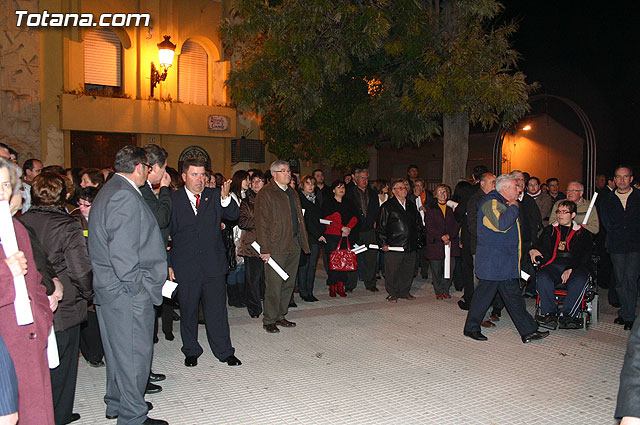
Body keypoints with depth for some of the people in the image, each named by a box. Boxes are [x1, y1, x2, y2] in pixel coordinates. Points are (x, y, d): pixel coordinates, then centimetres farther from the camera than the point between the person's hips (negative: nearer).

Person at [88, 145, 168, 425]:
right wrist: (141, 286, -16)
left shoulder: (108, 191, 14)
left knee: (118, 350, 22)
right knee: (134, 353, 2)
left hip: (108, 288, 11)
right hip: (129, 295, -11)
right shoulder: (125, 197, -20)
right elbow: (123, 254, -25)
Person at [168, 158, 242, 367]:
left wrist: (225, 198, -27)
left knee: (217, 310, 7)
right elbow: (166, 234, 2)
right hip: (185, 267, 0)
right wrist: (168, 265, 0)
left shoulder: (214, 196, 4)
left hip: (214, 265, 1)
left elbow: (233, 215, -9)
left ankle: (224, 352, 21)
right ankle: (191, 351, 31)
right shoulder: (173, 200, 0)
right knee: (188, 311, 12)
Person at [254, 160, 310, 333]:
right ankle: (269, 320, 10)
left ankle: (280, 316, 24)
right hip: (276, 247, -7)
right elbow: (262, 223, -10)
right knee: (274, 285, -3)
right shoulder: (265, 194, -5)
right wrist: (265, 249, -16)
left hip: (294, 245, 8)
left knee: (288, 284, 12)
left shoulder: (293, 194, 19)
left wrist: (303, 242, 14)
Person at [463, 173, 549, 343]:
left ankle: (528, 331, 14)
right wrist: (514, 208, -16)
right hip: (492, 261, -10)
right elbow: (501, 224, -30)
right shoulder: (491, 203, -14)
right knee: (485, 293, -1)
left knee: (513, 294, 11)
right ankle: (471, 328, 13)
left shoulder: (504, 203, 18)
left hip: (506, 262, 10)